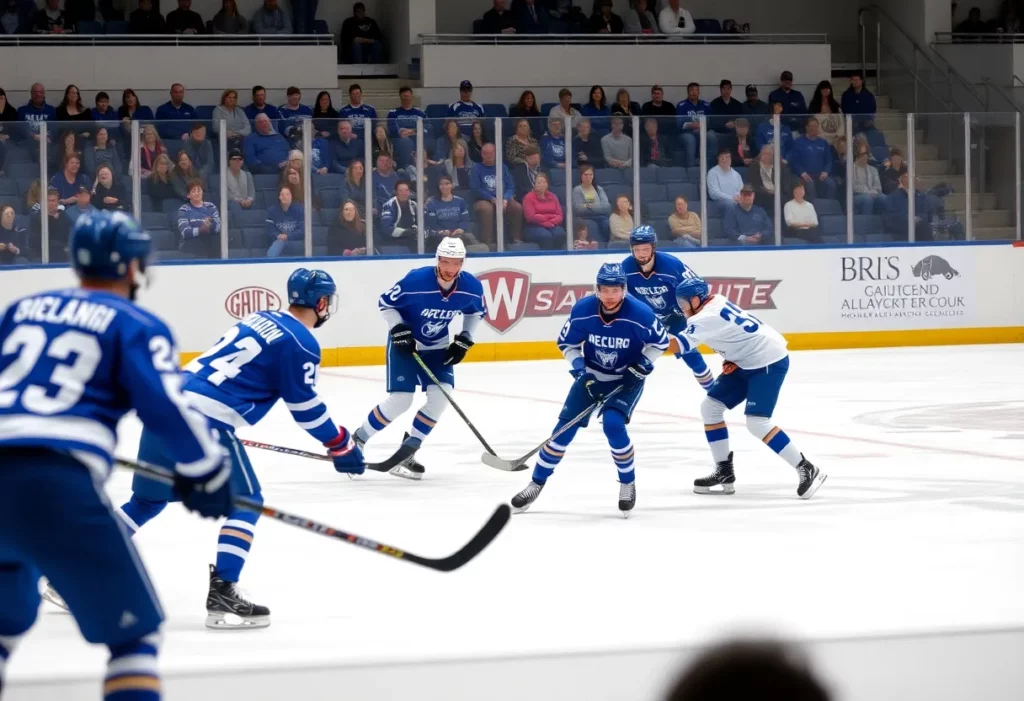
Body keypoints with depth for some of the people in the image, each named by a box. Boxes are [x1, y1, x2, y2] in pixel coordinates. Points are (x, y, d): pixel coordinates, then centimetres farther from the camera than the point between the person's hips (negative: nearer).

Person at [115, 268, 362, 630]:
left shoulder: (260, 319, 21)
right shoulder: (300, 343, -4)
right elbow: (305, 407, -2)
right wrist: (342, 445, 9)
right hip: (206, 420, -8)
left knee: (149, 498, 19)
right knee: (245, 501, 1)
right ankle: (222, 593, -10)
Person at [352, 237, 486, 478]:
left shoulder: (471, 287, -16)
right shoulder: (415, 281, -29)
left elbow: (476, 312, 7)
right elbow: (385, 303, -14)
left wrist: (463, 340, -1)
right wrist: (399, 330, -23)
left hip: (437, 347, 4)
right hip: (405, 343, -4)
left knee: (441, 395, -14)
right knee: (400, 400, -15)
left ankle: (406, 453, -2)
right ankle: (357, 440, 6)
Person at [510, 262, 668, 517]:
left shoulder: (640, 314, -26)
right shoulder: (582, 310, -20)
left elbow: (660, 341, -7)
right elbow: (566, 343, -4)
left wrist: (643, 365, -19)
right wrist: (578, 367, -18)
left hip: (626, 379, -3)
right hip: (591, 374, 3)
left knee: (613, 424, -24)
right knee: (566, 426, -2)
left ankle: (628, 484, -2)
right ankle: (537, 483, 11)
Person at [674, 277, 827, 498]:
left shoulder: (707, 318, -23)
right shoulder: (715, 303, 5)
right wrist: (733, 360, 4)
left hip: (769, 362, -11)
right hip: (748, 362, 11)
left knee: (756, 422, -19)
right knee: (710, 406, 7)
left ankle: (806, 470, -11)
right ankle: (724, 472, 12)